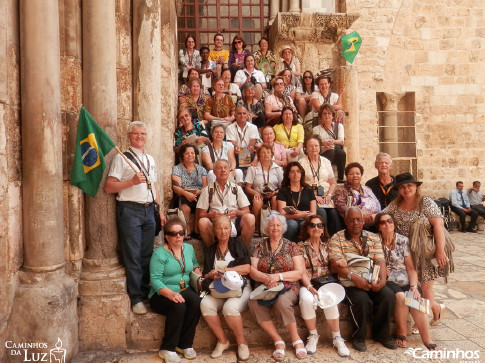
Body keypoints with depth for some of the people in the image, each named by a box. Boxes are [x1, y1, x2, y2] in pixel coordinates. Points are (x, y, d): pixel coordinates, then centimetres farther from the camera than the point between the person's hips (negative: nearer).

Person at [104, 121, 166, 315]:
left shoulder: (150, 159, 16)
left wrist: (159, 210, 16)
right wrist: (132, 181, -18)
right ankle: (136, 299, 11)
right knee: (133, 256, -1)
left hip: (149, 210, 6)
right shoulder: (121, 158, -3)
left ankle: (146, 292, 24)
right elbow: (108, 187, -9)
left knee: (147, 254, 11)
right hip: (130, 211, -5)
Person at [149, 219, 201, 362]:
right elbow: (155, 280, -17)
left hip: (184, 290, 5)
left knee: (196, 301, -28)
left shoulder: (189, 248, 8)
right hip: (162, 294, -4)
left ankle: (185, 344, -13)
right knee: (178, 306, -34)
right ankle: (167, 349, -17)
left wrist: (196, 269, 5)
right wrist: (170, 294, -32)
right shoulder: (159, 254, -10)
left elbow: (194, 263, 28)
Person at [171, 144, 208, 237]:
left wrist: (200, 192, -17)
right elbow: (176, 187, -4)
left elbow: (205, 186, 7)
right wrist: (186, 193, -26)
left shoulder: (201, 169, 20)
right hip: (183, 196, -2)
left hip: (199, 196, 2)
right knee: (185, 206, -37)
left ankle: (197, 230, -21)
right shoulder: (176, 169, 10)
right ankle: (187, 231, -25)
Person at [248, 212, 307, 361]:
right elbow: (252, 270, 2)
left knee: (282, 302, -35)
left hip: (288, 288, -2)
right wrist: (266, 278, -19)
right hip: (264, 288, 2)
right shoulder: (260, 246, 10)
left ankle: (296, 340, -13)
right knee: (254, 303, -30)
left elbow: (299, 272, -2)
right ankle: (278, 341, -16)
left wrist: (278, 276, -16)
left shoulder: (292, 246, 6)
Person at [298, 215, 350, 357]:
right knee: (306, 299, -33)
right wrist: (309, 287, -18)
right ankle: (313, 336, -10)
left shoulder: (327, 245, 12)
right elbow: (301, 271, -5)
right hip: (308, 284, -1)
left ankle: (337, 338, -13)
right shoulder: (301, 247, 3)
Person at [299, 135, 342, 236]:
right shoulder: (302, 162, 5)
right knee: (321, 213, -31)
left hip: (326, 197, 3)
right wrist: (314, 196, -13)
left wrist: (329, 195, -2)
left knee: (334, 213, -25)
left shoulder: (326, 162, 18)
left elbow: (333, 182, 18)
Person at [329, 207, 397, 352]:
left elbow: (380, 261, 3)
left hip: (372, 281, 4)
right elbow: (336, 264, -13)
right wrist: (353, 277, -29)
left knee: (388, 296, -21)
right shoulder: (337, 239, -1)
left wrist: (382, 279, -17)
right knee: (363, 300, -30)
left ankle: (381, 333, 4)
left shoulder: (373, 238, 12)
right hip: (349, 281, -4)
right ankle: (359, 337, -4)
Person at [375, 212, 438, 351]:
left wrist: (414, 286, -10)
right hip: (387, 282, -2)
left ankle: (427, 339, -15)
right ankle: (402, 331, -10)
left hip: (406, 282, 2)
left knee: (416, 301, -28)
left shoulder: (403, 241, 6)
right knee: (401, 297, -32)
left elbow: (411, 268, 3)